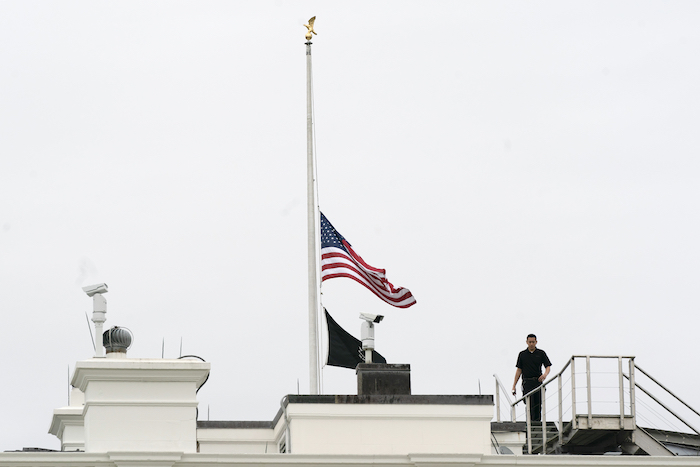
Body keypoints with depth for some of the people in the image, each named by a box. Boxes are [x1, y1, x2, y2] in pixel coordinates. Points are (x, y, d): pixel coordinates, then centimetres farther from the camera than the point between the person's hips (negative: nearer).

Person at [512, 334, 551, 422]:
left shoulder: (541, 353, 7)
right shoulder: (522, 354, 9)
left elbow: (548, 366, 1)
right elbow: (519, 370, 10)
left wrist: (545, 374, -23)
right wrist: (514, 386, 6)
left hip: (538, 382, 1)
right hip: (527, 383, -1)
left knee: (538, 405, 2)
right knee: (530, 405, -14)